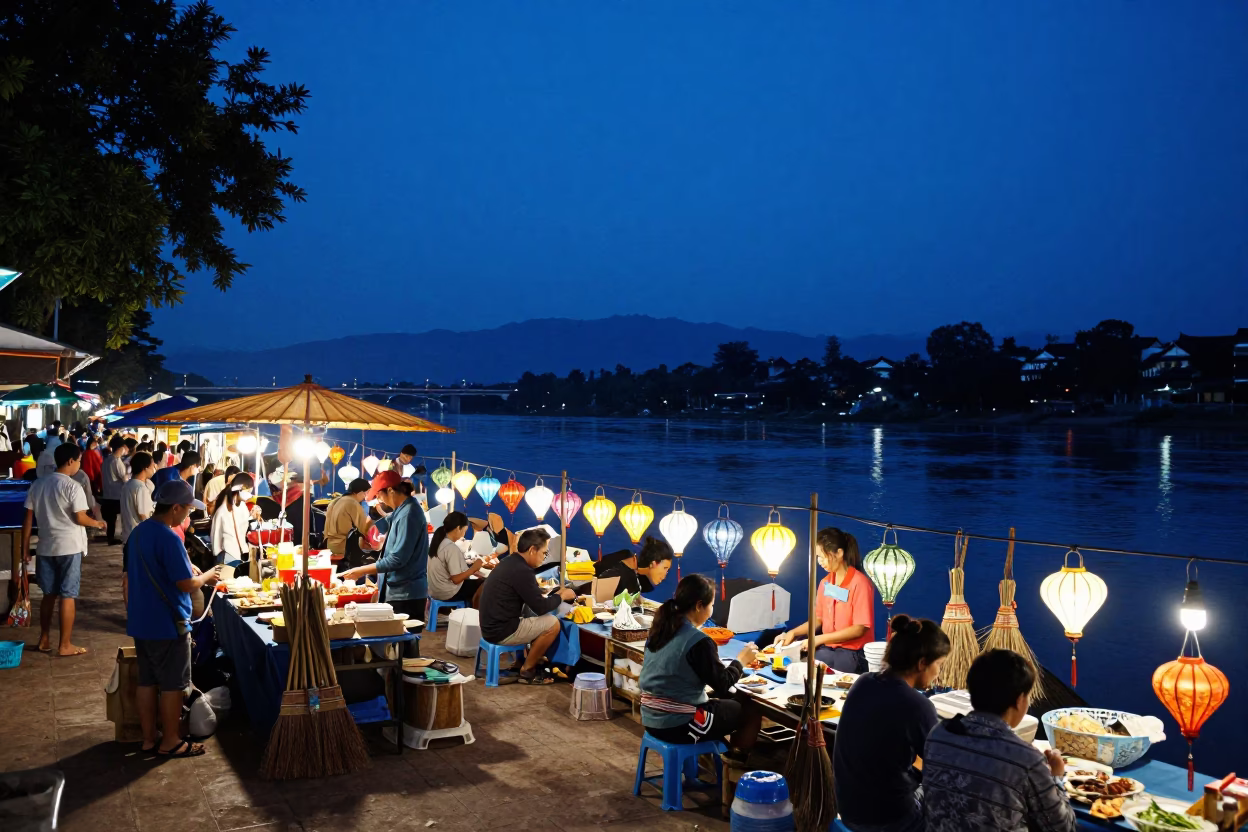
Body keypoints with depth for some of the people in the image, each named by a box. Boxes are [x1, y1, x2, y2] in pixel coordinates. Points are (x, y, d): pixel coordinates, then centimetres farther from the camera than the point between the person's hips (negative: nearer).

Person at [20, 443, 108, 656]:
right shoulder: (72, 486, -14)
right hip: (69, 547, -6)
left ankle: (45, 639, 24)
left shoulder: (38, 484, 6)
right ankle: (65, 645, 5)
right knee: (68, 596, 0)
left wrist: (25, 547, 12)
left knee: (49, 594, 17)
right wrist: (98, 523, 4)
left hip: (46, 547, 6)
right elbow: (80, 518, -16)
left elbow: (28, 518, 7)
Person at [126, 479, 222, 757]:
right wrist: (206, 576, -4)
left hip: (141, 621, 9)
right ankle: (170, 742, 14)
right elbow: (187, 584, -21)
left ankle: (149, 738, 25)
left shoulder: (138, 532, 6)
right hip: (167, 625, -9)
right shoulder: (169, 539, -23)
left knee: (147, 681, 16)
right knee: (173, 685, 4)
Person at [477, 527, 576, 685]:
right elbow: (540, 608, -16)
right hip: (501, 632, -10)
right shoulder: (521, 571, -21)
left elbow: (531, 596, 21)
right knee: (552, 623, -7)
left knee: (543, 621, 19)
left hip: (492, 626, 10)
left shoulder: (510, 562, 9)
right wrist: (561, 596, 1)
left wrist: (554, 594, 12)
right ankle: (526, 671, 5)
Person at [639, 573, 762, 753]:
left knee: (723, 702, 28)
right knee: (751, 710, 12)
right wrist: (741, 660, 7)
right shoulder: (699, 642, -20)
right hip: (679, 726, -8)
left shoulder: (659, 630, 2)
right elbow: (723, 684, -9)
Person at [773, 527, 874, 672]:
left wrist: (819, 639, -16)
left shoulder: (859, 583, -13)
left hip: (852, 654, -6)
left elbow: (859, 629, -15)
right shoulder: (825, 583, 9)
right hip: (827, 649, 6)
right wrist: (792, 633, 0)